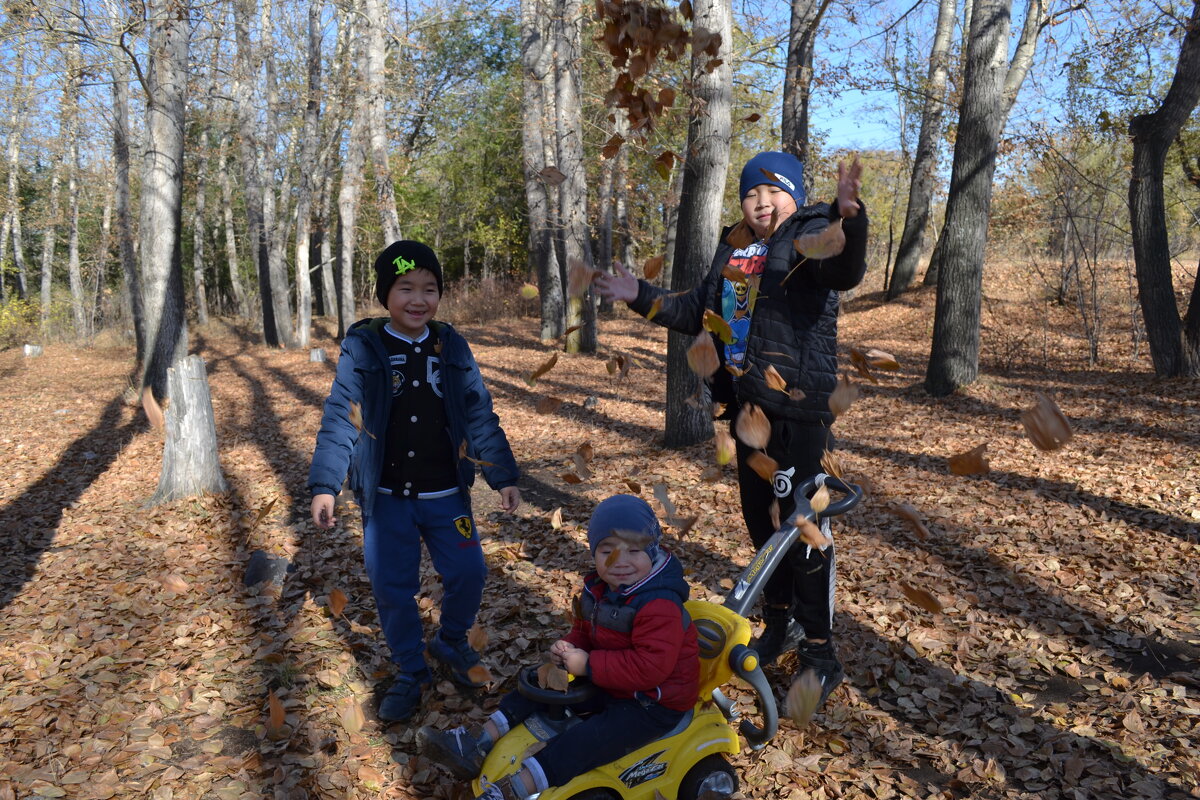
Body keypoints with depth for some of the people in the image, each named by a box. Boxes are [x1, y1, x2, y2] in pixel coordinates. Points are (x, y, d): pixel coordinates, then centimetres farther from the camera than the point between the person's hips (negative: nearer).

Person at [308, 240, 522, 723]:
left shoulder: (451, 348, 1)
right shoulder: (362, 349, -6)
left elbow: (480, 415, 4)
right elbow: (340, 418, -9)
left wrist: (503, 476, 1)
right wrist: (324, 485, -17)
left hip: (445, 495, 2)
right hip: (385, 498, -1)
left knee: (468, 574, 1)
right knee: (392, 589, 5)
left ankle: (451, 642, 32)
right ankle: (411, 673, 27)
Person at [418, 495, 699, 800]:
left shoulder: (660, 606, -28)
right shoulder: (598, 589, 1)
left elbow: (651, 667, -34)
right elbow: (584, 631, 14)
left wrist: (588, 665, -29)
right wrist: (569, 648, -11)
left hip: (654, 704, -9)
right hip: (606, 683, 9)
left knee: (584, 742, -27)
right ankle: (475, 746, 2)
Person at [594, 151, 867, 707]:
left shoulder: (811, 236, -8)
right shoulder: (734, 246, 13)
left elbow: (845, 271, -32)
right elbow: (698, 312, 23)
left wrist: (849, 217, -51)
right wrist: (641, 297, 15)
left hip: (800, 410, -7)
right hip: (748, 406, 8)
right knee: (760, 519, 17)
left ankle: (821, 653, 10)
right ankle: (779, 624, 35)